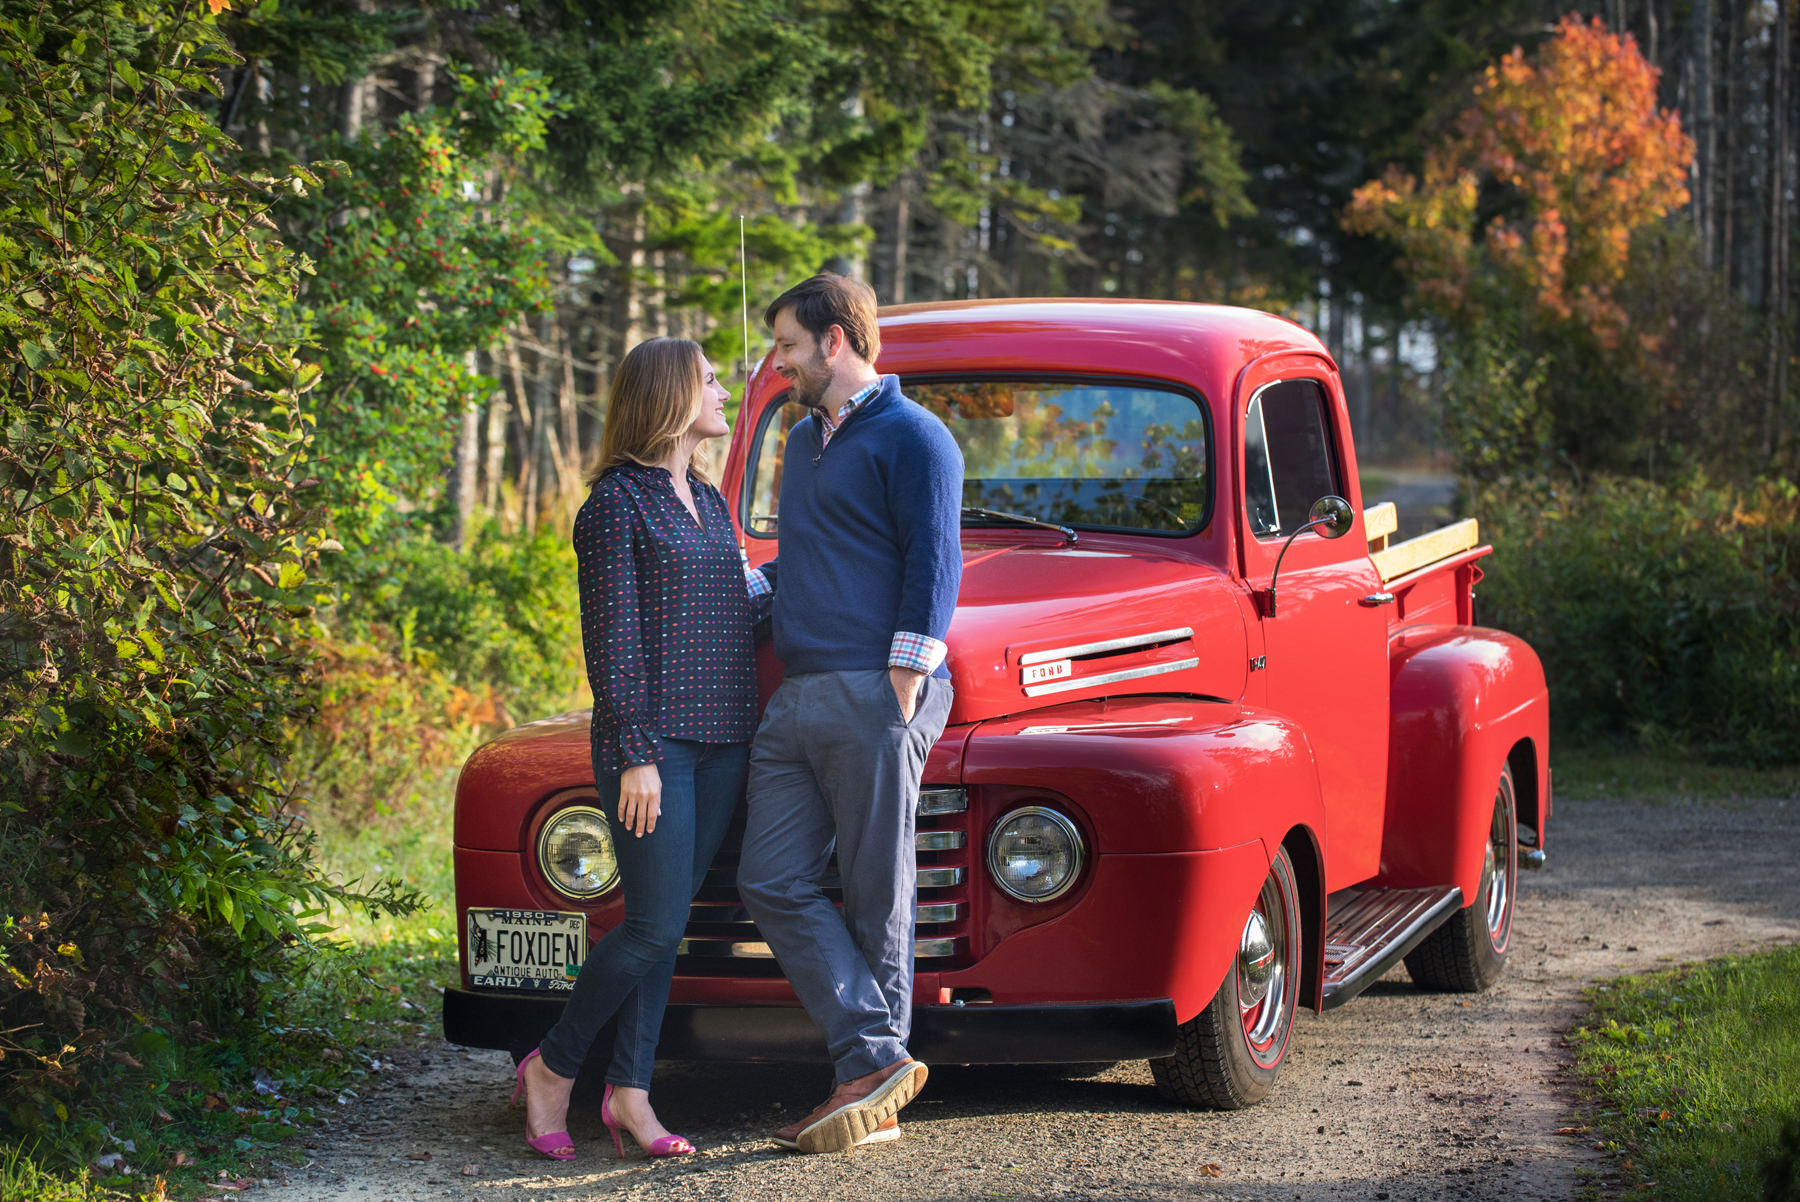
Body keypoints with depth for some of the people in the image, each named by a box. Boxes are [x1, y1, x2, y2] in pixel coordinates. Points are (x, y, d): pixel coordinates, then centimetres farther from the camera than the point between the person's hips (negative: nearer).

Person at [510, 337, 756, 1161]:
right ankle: (551, 1069, 8)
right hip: (655, 742, -7)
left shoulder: (708, 501, 16)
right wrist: (636, 753, -17)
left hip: (722, 740, 7)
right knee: (654, 927, -9)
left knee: (663, 922, 6)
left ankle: (629, 1092, 9)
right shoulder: (617, 504, -8)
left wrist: (749, 735, 16)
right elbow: (612, 637, -12)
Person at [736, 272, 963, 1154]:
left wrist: (901, 695, -17)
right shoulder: (803, 440, 22)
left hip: (873, 695, -9)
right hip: (795, 699, 9)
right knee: (771, 884, -1)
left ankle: (873, 1065, 4)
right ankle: (875, 1063, -4)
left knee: (876, 895, -2)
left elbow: (933, 570, -11)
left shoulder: (911, 437, -4)